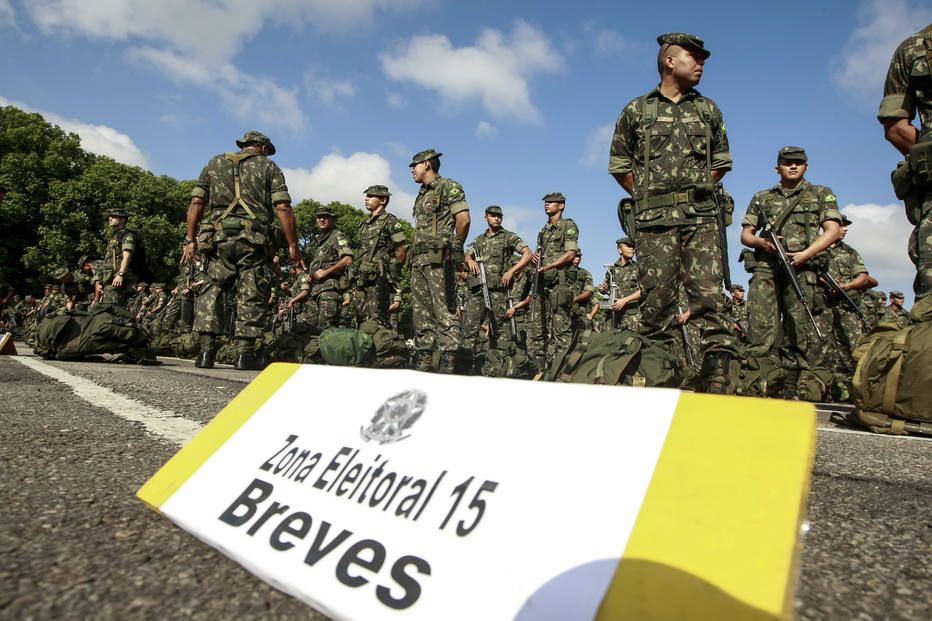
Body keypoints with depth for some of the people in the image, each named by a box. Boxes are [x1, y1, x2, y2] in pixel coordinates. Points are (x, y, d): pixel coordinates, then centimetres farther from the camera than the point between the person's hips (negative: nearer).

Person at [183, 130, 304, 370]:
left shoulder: (215, 163, 19)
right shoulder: (268, 167, 11)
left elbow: (196, 203, 11)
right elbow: (283, 208, -1)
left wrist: (190, 239, 12)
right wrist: (293, 246, 0)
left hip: (219, 239, 2)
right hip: (254, 241, -2)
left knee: (211, 290, 10)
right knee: (252, 296, 2)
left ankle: (206, 350, 2)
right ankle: (245, 354, 0)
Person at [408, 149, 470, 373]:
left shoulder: (449, 187, -1)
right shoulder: (422, 194, 25)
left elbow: (463, 219, -11)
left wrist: (454, 248, -3)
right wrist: (416, 255, 15)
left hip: (439, 259, -9)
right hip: (419, 260, 9)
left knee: (444, 312, -10)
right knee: (421, 313, 8)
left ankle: (447, 363, -10)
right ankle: (423, 361, 12)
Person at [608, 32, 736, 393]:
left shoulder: (708, 110, 18)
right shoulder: (636, 111, 11)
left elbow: (721, 162, 23)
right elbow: (619, 165, 13)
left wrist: (696, 190, 10)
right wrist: (647, 197, 6)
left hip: (701, 216, 2)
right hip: (655, 219, -1)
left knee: (710, 294, -10)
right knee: (657, 299, -3)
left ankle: (718, 381, -9)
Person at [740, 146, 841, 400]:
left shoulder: (821, 195, 19)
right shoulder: (762, 198, 24)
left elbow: (833, 231, 7)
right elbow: (745, 234, 19)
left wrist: (805, 254, -9)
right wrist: (761, 242, -5)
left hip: (801, 268, -1)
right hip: (766, 267, 1)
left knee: (799, 327, -7)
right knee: (760, 324, -11)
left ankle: (793, 386, -2)